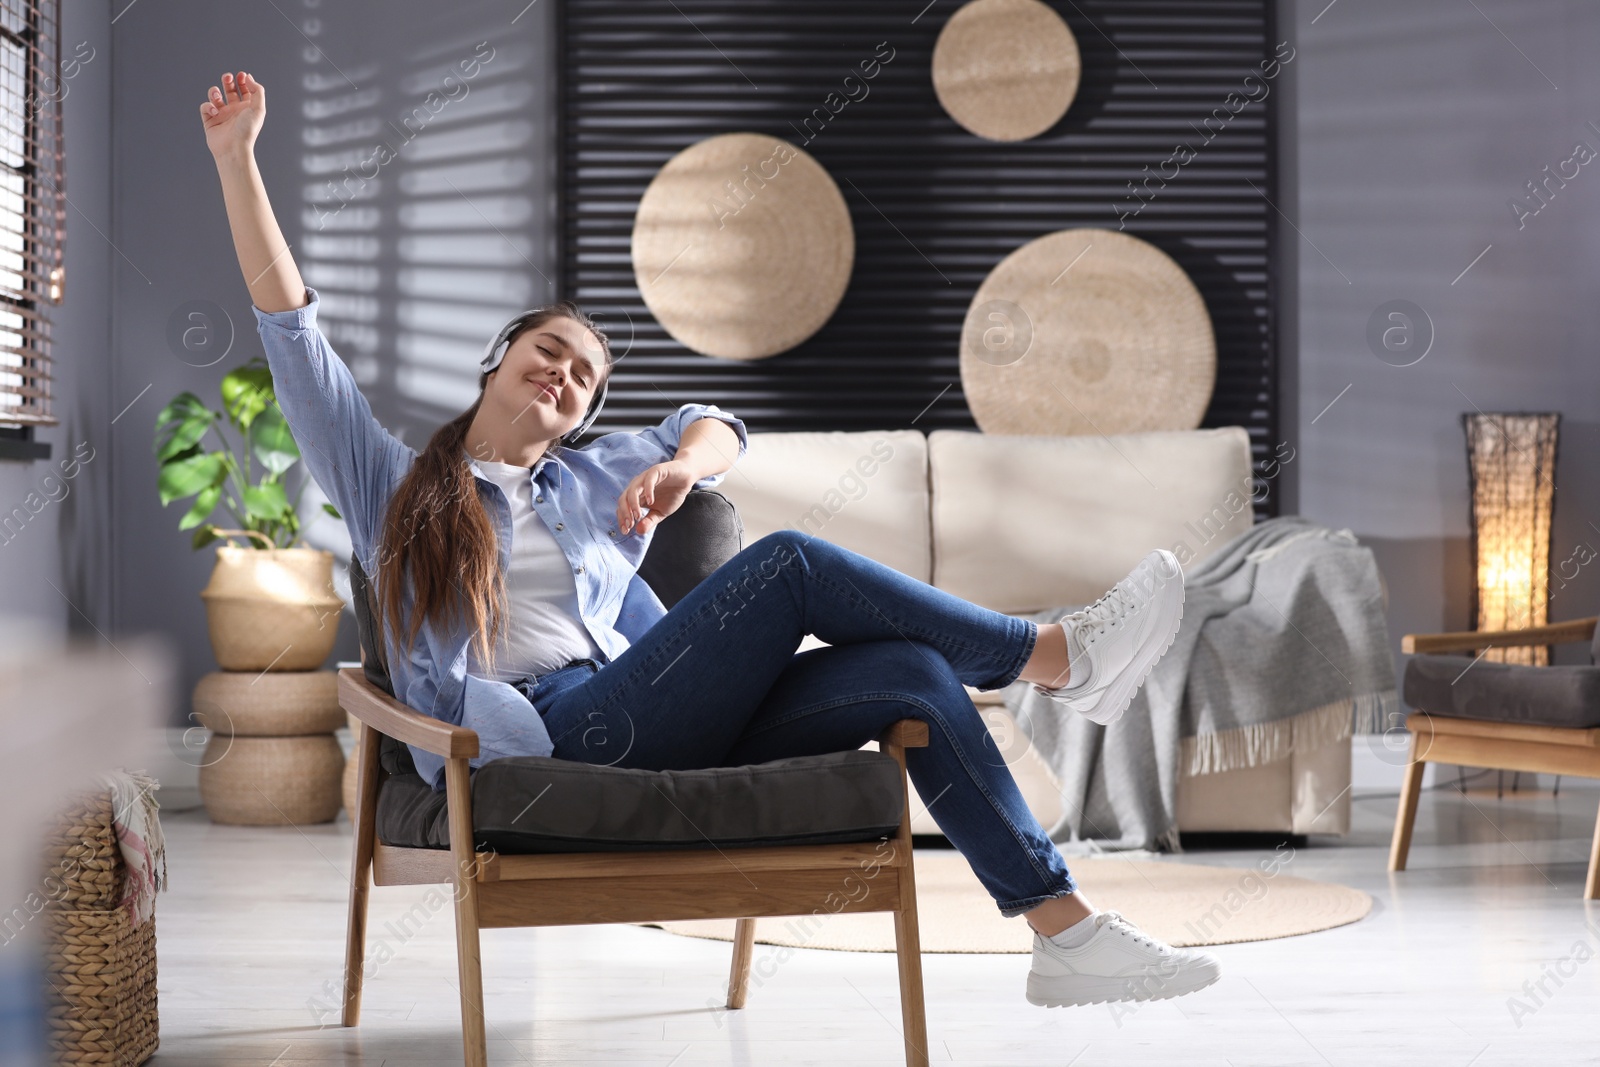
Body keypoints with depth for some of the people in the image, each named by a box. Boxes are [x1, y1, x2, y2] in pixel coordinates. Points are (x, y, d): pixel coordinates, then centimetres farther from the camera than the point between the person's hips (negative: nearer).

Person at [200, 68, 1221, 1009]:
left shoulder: (593, 478, 31)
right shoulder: (393, 484, 18)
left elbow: (715, 427, 25)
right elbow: (291, 323, 13)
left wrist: (682, 464, 0)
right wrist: (237, 158, 9)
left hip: (651, 729, 5)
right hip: (547, 736, -5)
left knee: (914, 671, -19)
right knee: (790, 563, -21)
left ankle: (1068, 933, -24)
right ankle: (1056, 656, -10)